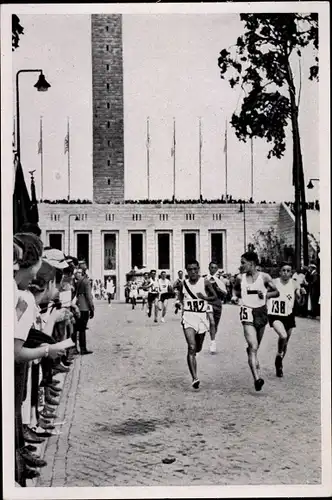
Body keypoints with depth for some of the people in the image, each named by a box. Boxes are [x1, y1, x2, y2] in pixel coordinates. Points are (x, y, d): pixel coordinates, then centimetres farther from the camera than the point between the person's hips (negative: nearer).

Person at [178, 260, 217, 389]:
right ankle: (194, 378, -22)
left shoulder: (205, 282, -4)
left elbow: (215, 296, 6)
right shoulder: (183, 284, 1)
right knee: (191, 347, -17)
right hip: (188, 317, -1)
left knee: (198, 348, 16)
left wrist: (205, 298, -12)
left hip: (202, 316, 1)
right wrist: (183, 306, 8)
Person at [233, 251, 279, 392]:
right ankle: (257, 378, -22)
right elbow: (235, 289, 20)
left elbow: (276, 292, 5)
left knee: (255, 346, 17)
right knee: (253, 347, -15)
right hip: (248, 313, -1)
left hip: (261, 312, 1)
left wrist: (266, 294, -14)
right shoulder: (240, 278, 1)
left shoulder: (264, 277, -4)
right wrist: (241, 294, -1)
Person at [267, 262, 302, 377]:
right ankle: (279, 355, 4)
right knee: (283, 336, -27)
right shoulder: (273, 283, -8)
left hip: (288, 315, 4)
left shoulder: (294, 285, -2)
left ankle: (279, 365, 37)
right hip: (275, 315, -3)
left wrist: (302, 295, -17)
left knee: (285, 341, 14)